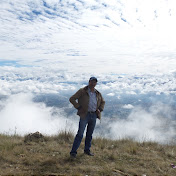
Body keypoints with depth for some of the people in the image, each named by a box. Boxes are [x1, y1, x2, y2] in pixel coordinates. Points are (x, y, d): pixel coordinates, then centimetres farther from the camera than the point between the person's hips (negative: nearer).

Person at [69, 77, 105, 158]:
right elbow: (72, 99, -7)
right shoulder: (82, 91, -5)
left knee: (90, 134, 13)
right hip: (85, 115, -5)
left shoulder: (98, 93, 10)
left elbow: (103, 102, 26)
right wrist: (79, 107, -13)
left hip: (94, 115, 5)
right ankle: (73, 152, 1)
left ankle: (87, 150, 27)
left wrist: (100, 109, 9)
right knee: (80, 134, -7)